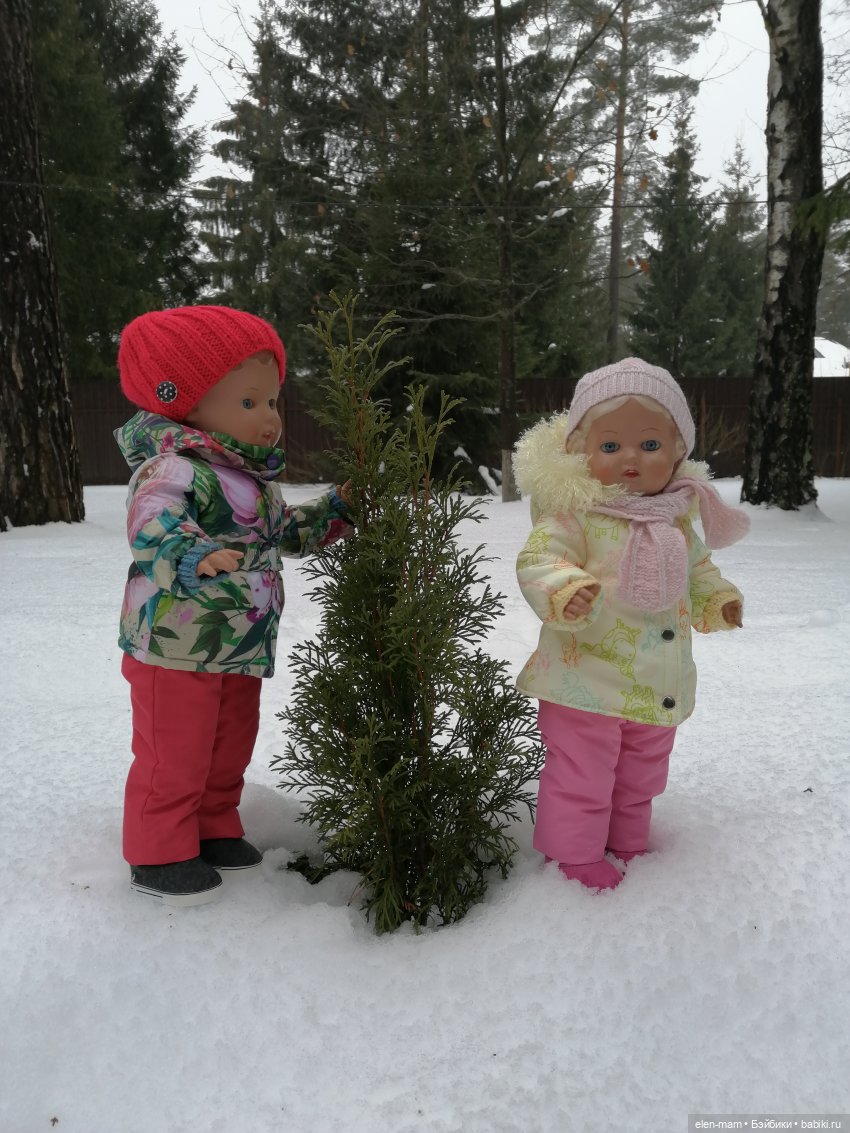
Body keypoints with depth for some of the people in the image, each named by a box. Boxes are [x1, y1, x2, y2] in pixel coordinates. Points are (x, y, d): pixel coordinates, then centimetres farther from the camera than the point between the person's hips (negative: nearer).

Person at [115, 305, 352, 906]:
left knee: (230, 748, 20)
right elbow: (152, 524, -36)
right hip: (176, 648, -8)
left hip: (242, 649, 9)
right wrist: (191, 555, -55)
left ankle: (214, 829, 40)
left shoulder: (258, 481, 11)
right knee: (174, 755, 4)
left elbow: (287, 531, 25)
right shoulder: (175, 470, -19)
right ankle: (160, 854, 22)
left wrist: (334, 512, 13)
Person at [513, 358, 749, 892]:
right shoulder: (574, 509, -17)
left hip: (659, 685, 6)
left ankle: (628, 846, 45)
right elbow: (538, 560, -22)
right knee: (581, 778, 7)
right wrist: (565, 592, -41)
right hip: (587, 679, -6)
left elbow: (697, 569, 16)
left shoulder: (677, 513, 3)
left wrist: (717, 600, -1)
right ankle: (575, 854, 29)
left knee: (640, 778, 23)